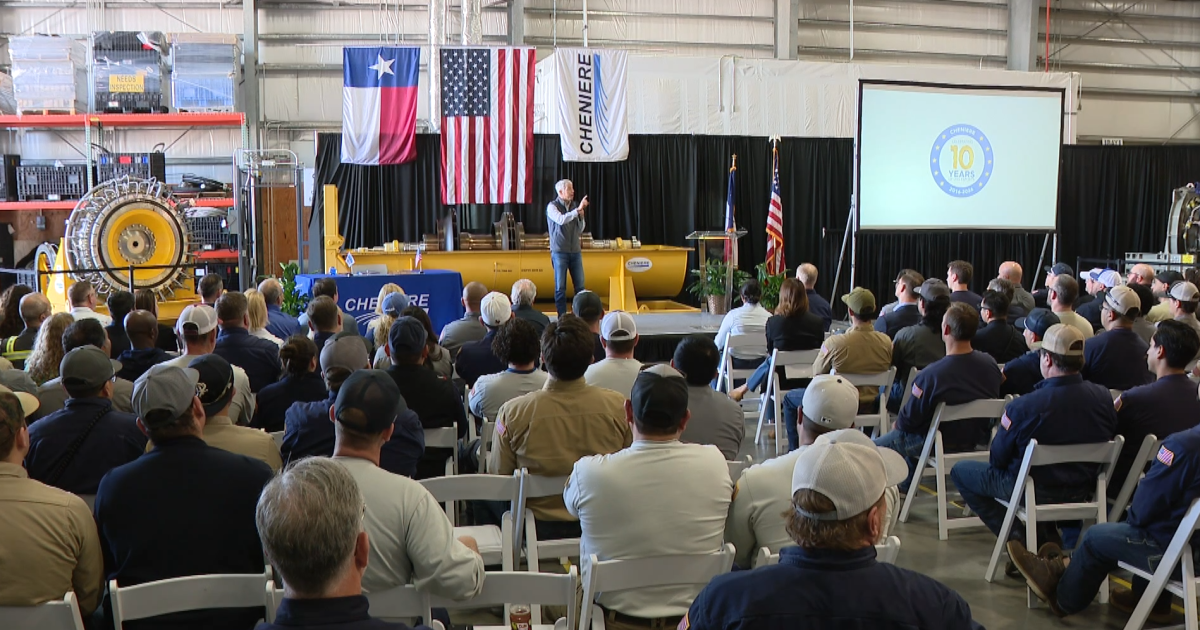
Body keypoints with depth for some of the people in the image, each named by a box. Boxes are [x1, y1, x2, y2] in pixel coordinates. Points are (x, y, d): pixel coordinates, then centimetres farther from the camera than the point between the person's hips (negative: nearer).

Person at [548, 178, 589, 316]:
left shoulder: (574, 206, 9)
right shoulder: (552, 206, -3)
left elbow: (579, 231, 12)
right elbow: (561, 220, -24)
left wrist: (581, 216, -3)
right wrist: (578, 210, -26)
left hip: (575, 251, 4)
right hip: (559, 252, -4)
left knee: (580, 286, 2)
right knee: (560, 287, -1)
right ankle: (562, 317, 5)